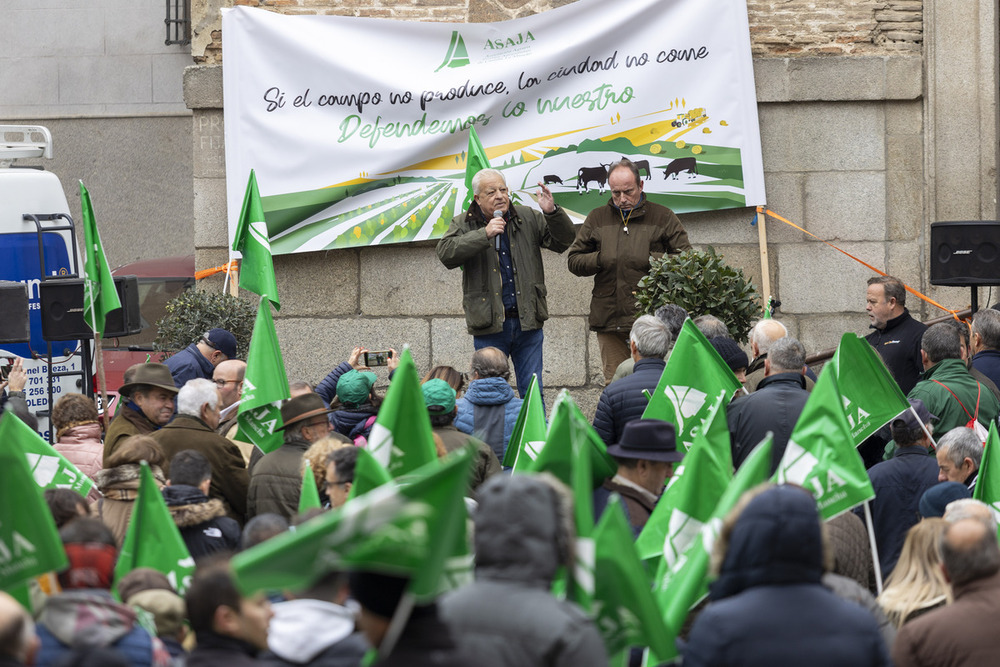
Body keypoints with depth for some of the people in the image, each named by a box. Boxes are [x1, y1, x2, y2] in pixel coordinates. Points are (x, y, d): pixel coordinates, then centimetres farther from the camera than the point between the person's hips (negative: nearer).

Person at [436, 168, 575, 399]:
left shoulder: (528, 218, 9)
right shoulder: (463, 224, 2)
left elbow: (563, 242, 7)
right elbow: (445, 253, -15)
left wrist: (552, 213, -12)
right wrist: (484, 234, -22)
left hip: (528, 321, 2)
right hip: (489, 325, -2)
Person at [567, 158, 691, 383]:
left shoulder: (662, 217, 8)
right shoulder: (597, 219, 15)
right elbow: (574, 261, 15)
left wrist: (652, 259, -11)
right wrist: (600, 260, -4)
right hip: (609, 320, 3)